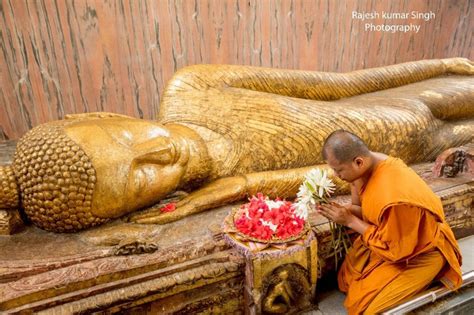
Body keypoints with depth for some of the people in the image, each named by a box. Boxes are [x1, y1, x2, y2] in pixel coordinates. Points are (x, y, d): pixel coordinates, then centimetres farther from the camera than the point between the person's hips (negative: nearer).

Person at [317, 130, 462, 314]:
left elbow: (392, 248, -25)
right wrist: (344, 209, -17)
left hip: (419, 254, -7)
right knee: (346, 278, 5)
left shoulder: (394, 197, -40)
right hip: (391, 238, 7)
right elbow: (372, 210, 2)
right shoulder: (368, 163, -14)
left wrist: (350, 221, -24)